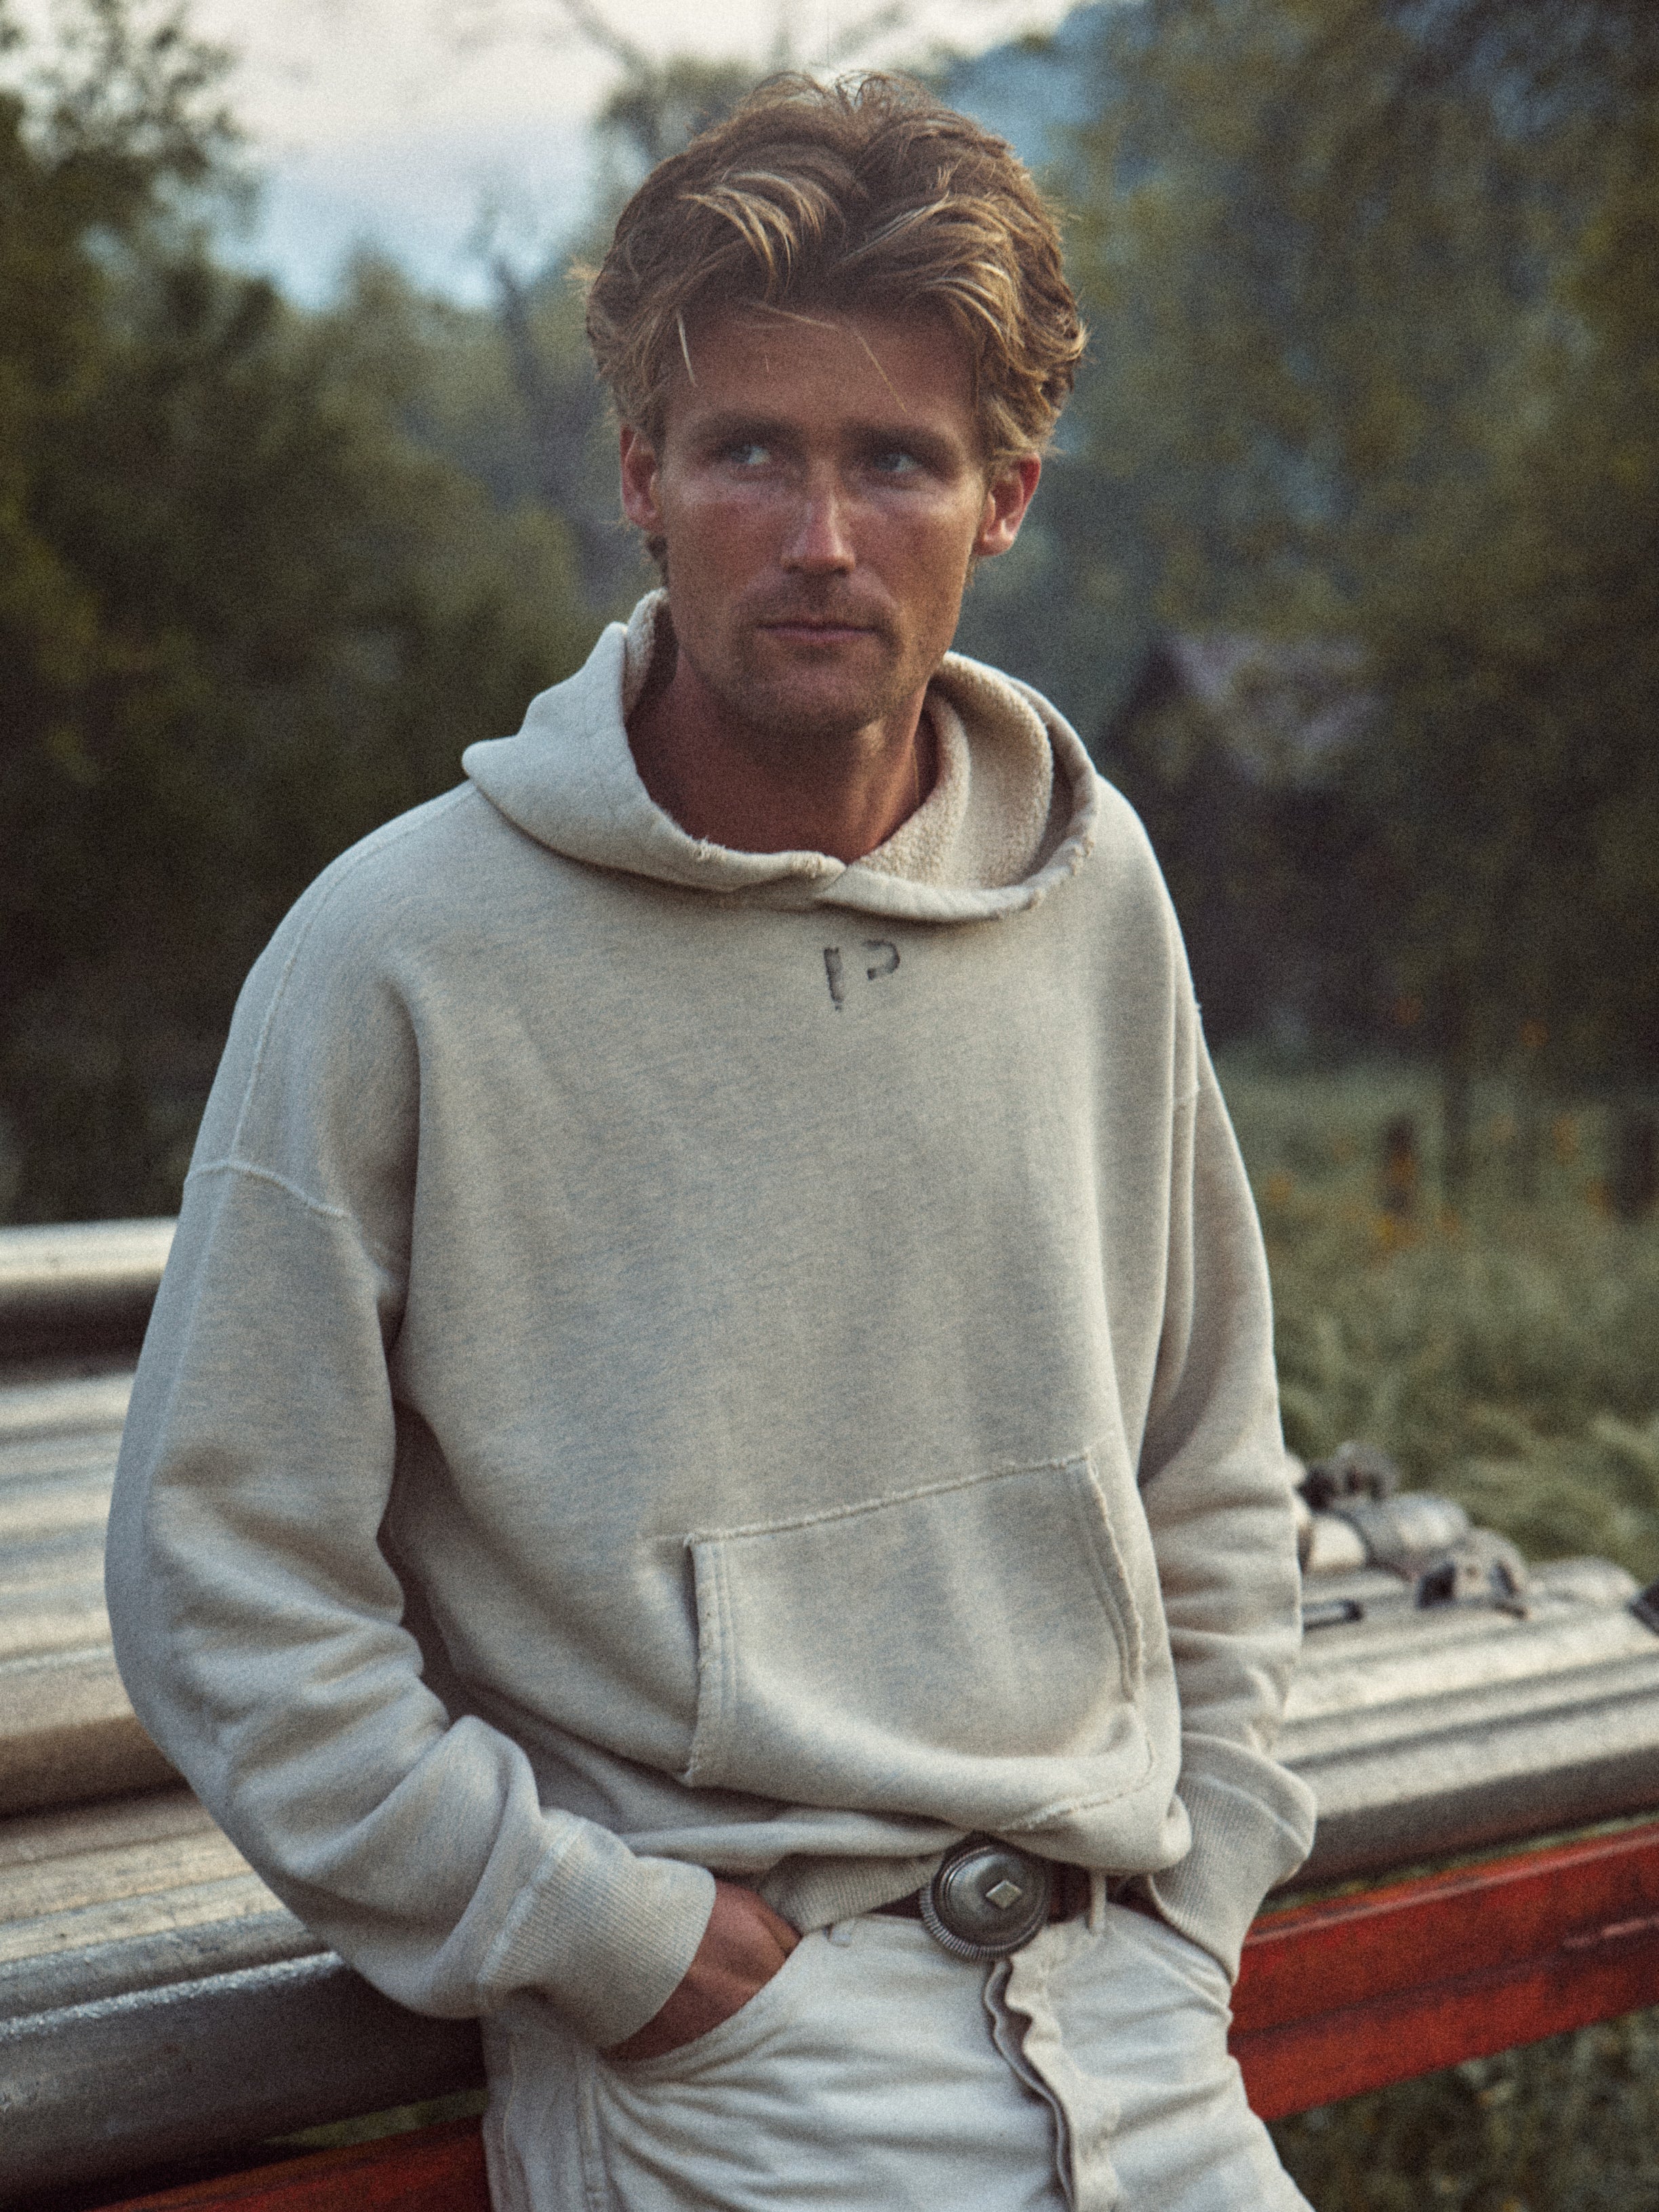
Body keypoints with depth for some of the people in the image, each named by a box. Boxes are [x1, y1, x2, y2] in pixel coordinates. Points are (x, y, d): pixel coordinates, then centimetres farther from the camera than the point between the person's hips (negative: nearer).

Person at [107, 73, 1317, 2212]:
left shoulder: (1091, 891, 5)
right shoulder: (403, 951, -10)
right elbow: (225, 1588, -8)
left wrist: (1190, 1891, 7)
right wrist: (618, 1932, -10)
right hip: (704, 2040, -4)